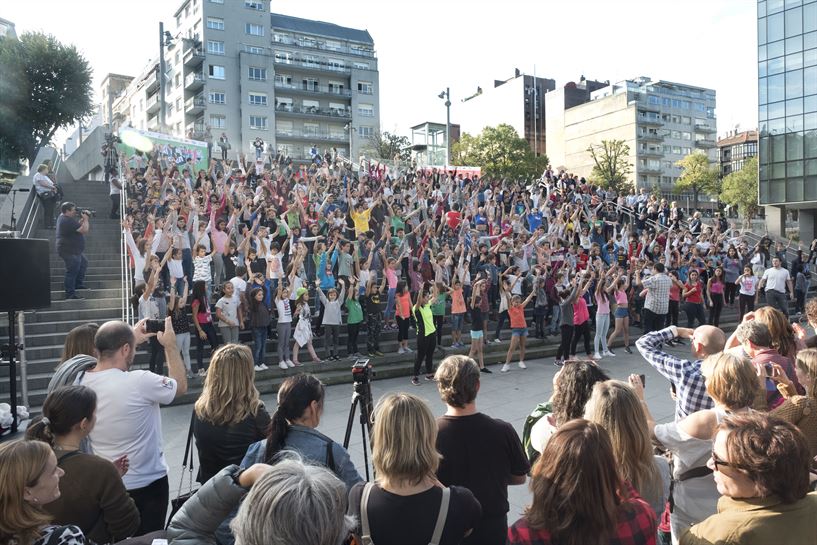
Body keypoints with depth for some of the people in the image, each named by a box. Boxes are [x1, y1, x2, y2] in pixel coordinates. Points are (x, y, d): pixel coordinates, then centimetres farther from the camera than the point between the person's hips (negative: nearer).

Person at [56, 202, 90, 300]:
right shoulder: (68, 221, -23)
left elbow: (77, 227, 18)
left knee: (83, 263, 24)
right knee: (72, 271, -8)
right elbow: (84, 230, -23)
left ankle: (78, 284, 32)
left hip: (75, 250, 11)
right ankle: (70, 294, -4)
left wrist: (82, 219, 4)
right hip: (69, 251, -11)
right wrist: (85, 219, -9)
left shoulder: (62, 217, 12)